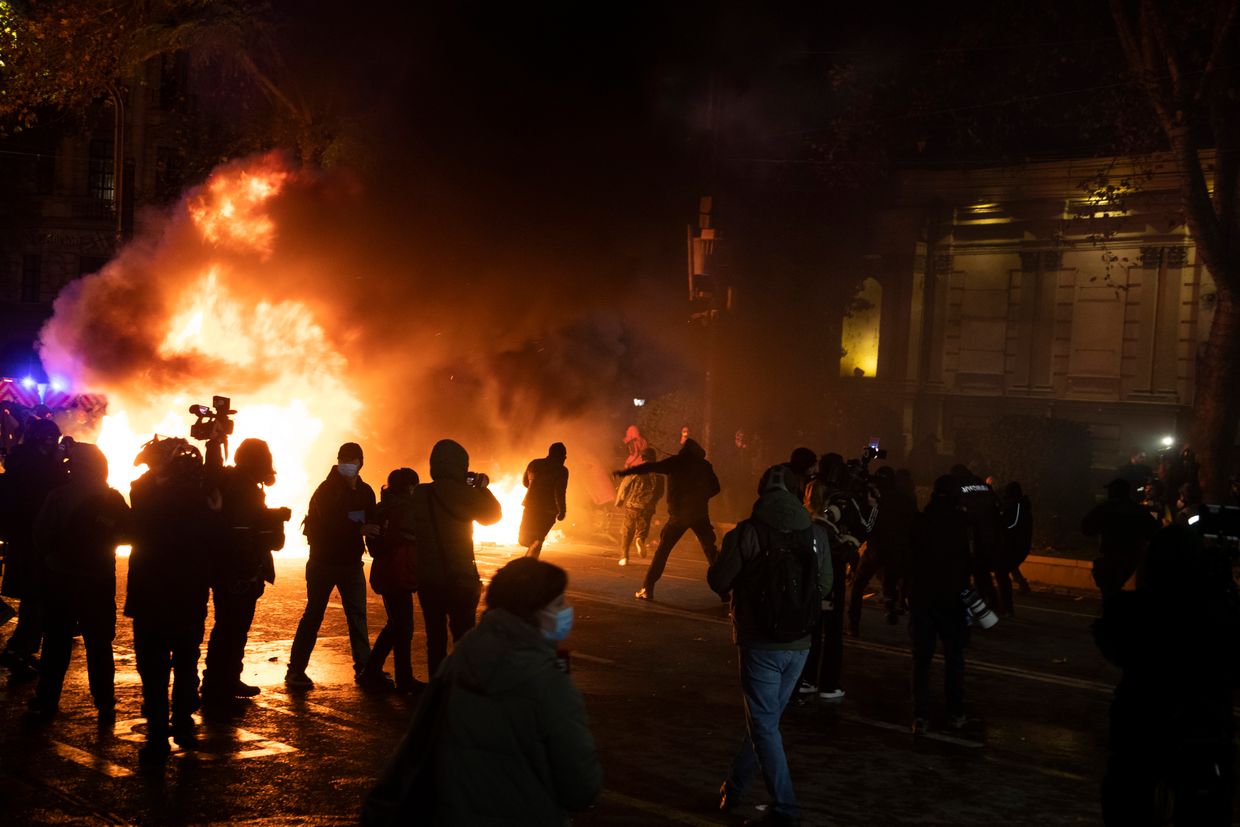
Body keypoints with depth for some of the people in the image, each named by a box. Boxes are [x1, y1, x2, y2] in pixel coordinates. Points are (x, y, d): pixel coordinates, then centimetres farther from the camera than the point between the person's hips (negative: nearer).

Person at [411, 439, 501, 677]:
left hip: (427, 579, 5)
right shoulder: (459, 493, -15)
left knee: (435, 638, 13)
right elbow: (493, 514, 0)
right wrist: (482, 487, 15)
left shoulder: (418, 494, -1)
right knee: (464, 639, 5)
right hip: (459, 579, -5)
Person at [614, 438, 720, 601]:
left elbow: (649, 467, -7)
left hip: (678, 514, -1)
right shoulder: (704, 465, 7)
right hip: (700, 514, 1)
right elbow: (715, 488, 12)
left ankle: (648, 589, -1)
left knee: (662, 551, 5)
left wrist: (624, 472, -7)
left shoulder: (675, 462, 1)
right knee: (711, 552, 10)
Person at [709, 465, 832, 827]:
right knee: (763, 718, 19)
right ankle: (735, 787, 33)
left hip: (761, 644, -4)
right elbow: (825, 586, 5)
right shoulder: (816, 533, -4)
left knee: (764, 725, 6)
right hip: (799, 644, 4)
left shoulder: (747, 533, -14)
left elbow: (718, 582, -9)